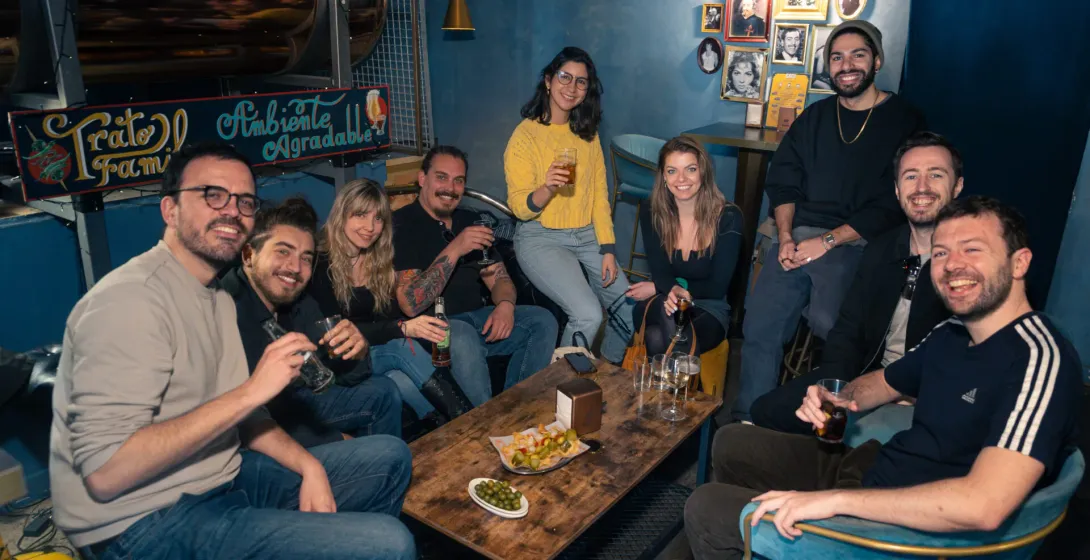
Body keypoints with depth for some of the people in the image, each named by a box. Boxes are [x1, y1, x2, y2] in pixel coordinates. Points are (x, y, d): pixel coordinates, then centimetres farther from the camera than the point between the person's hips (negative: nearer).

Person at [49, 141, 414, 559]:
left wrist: (309, 466, -2)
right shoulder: (132, 298, -18)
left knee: (390, 457, 11)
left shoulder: (218, 298, 11)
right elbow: (104, 473, -25)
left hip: (224, 480, 9)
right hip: (147, 524, -9)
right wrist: (251, 391, -26)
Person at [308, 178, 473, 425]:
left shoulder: (380, 259, 6)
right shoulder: (318, 264, -12)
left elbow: (394, 314, -1)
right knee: (403, 346, -32)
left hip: (382, 350, 5)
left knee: (406, 383, -30)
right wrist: (402, 328, -31)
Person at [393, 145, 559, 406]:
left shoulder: (470, 221, 14)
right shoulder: (401, 225, -9)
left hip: (478, 317, 7)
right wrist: (453, 251, -26)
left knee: (542, 321, -12)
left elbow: (498, 276, 13)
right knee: (464, 339, -38)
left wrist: (505, 304, -11)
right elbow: (411, 306, -19)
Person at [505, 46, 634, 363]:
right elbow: (520, 208, -11)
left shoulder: (587, 133, 9)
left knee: (629, 309, -7)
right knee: (587, 315, -24)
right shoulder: (526, 135, -8)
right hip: (540, 239, -6)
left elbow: (599, 194, 9)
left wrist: (608, 249, -1)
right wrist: (547, 188, -32)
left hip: (587, 236, 6)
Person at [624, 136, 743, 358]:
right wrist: (673, 290, -36)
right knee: (668, 309, -37)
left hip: (708, 309, -1)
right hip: (657, 307, 2)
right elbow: (660, 272, -11)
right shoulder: (652, 215, -4)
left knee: (658, 340, -35)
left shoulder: (728, 217, -10)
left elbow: (717, 288, -10)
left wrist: (658, 288, -10)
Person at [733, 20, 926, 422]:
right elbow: (782, 182, 12)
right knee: (759, 325, -11)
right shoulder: (814, 117, 19)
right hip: (799, 237, 4)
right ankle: (746, 422, 3)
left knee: (830, 326, -28)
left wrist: (827, 241, -13)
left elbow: (892, 204, -5)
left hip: (855, 244, -4)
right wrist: (786, 237, -5)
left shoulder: (904, 122, 4)